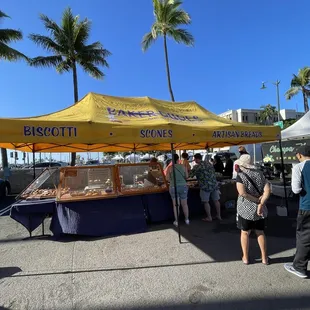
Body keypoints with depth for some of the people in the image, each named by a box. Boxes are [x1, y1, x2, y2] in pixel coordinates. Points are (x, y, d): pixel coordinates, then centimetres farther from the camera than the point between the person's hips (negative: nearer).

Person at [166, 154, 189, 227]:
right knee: (184, 204, 16)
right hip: (183, 186, 2)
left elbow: (168, 179, -6)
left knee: (175, 205, 11)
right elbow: (186, 176, 4)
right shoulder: (183, 166, -3)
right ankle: (187, 220, 29)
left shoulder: (170, 168, -8)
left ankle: (176, 221, 19)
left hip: (174, 187, -2)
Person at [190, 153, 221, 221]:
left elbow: (190, 175, -3)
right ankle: (219, 216, 24)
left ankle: (209, 217, 12)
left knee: (206, 202, 6)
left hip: (205, 186, -6)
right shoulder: (209, 163, 13)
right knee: (216, 200, 14)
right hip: (214, 184, 7)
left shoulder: (197, 166, -7)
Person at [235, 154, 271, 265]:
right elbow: (267, 190, -8)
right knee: (260, 232, 19)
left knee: (245, 233, 12)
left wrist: (257, 200, -13)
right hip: (259, 209, 4)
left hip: (245, 208, -4)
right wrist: (261, 203, -12)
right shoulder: (259, 173, 1)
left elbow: (242, 193, -23)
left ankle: (245, 258, 22)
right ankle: (264, 258, 27)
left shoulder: (240, 175, -12)